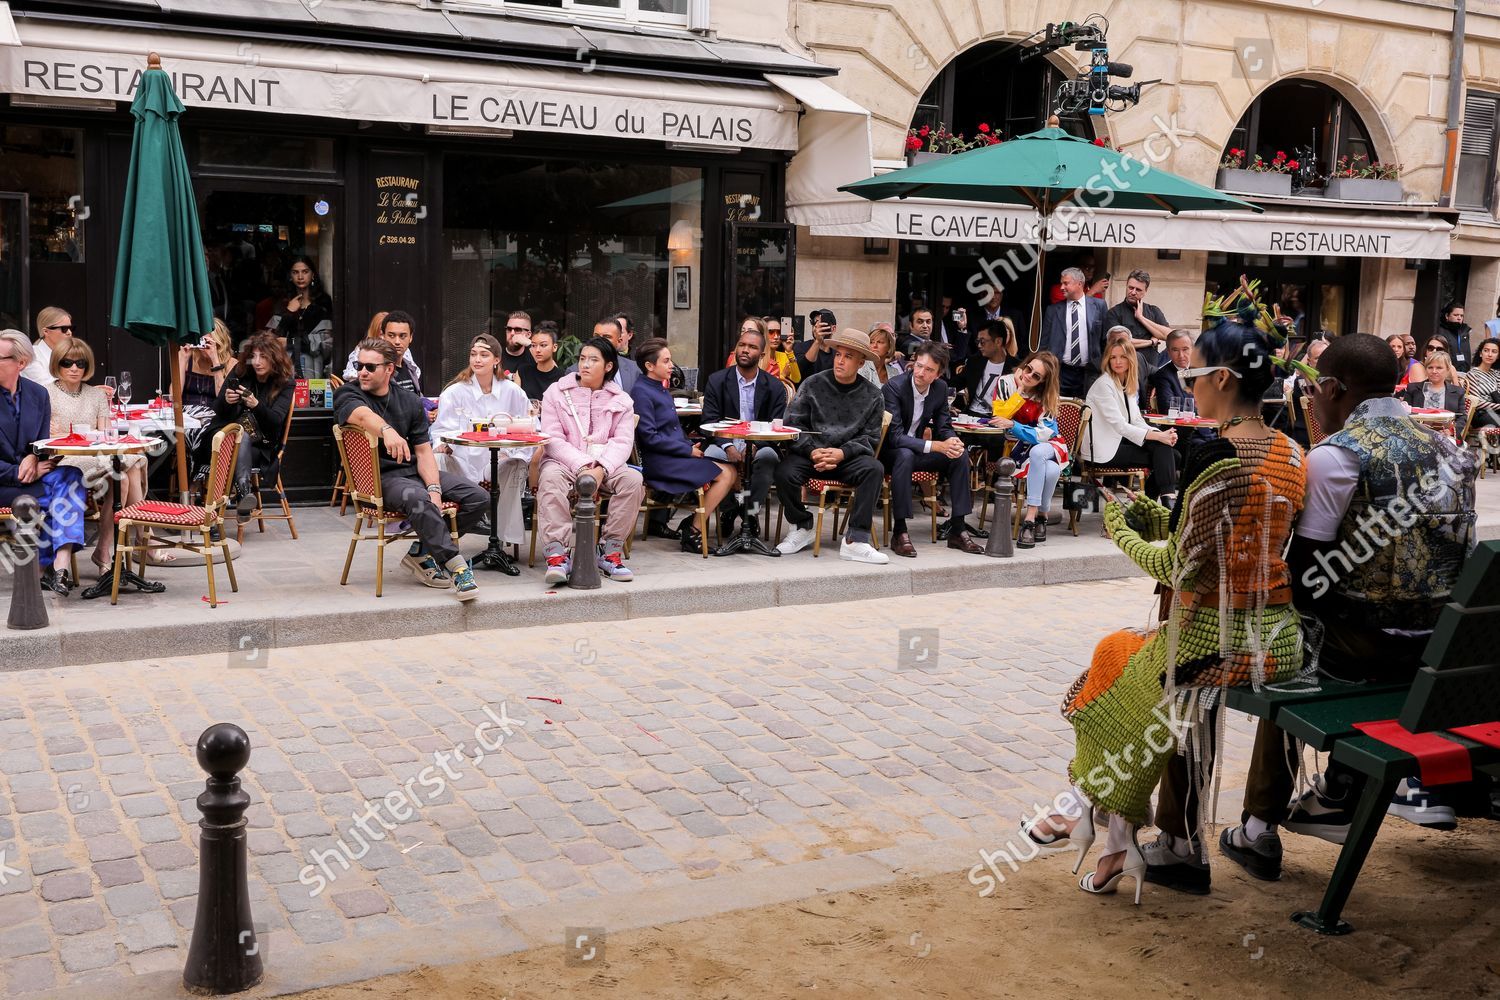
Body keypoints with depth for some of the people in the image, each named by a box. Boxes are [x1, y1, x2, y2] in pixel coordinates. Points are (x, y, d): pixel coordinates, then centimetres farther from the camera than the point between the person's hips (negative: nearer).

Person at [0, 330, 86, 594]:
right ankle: (48, 567, -16)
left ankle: (60, 563, -37)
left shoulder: (37, 394, 7)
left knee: (71, 476, -25)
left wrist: (33, 458, -12)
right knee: (48, 493, -29)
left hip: (31, 475, 5)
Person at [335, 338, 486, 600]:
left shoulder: (411, 402, 11)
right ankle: (456, 565, -29)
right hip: (380, 477, -6)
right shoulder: (346, 394, -3)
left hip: (414, 470, 6)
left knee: (478, 498, -10)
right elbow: (363, 415, -29)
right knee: (418, 499, -38)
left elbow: (424, 451, 5)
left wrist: (434, 488, -13)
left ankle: (424, 554, -1)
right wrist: (387, 430, -52)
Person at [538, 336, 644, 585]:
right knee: (550, 478, -35)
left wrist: (600, 469, -21)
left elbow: (622, 441, -1)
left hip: (605, 464, 2)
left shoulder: (620, 400, 11)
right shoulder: (557, 393, 5)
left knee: (633, 479, -27)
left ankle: (611, 549, -20)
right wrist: (582, 467, -20)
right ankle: (557, 552, -40)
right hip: (565, 461, -2)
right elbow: (553, 439, -5)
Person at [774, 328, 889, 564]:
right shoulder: (812, 385, 2)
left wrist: (842, 453, -15)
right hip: (808, 452, -1)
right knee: (784, 473, -30)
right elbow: (794, 424, -1)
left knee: (874, 469, -29)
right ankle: (802, 527, -1)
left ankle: (855, 540, -25)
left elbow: (870, 437, 3)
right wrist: (812, 451, -18)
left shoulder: (873, 396, 5)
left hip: (848, 456, 1)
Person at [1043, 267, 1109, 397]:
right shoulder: (1053, 310, 7)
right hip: (1061, 372, 0)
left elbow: (1106, 340, 8)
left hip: (1090, 372, 0)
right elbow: (1045, 343, 9)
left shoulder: (1099, 306, 5)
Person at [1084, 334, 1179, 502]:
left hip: (1122, 440, 8)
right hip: (1105, 450, -8)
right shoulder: (1104, 385, -14)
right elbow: (1119, 425, -21)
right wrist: (1157, 436, -25)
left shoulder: (1129, 384, 13)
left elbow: (1136, 420, 10)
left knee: (1173, 456, -9)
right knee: (1162, 453, -19)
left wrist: (1161, 433, -10)